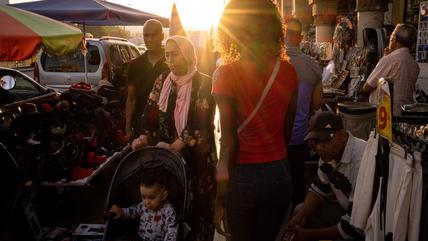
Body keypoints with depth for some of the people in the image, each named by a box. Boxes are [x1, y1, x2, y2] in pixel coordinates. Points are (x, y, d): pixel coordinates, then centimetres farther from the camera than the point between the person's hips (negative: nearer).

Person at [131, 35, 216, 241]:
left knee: (197, 207, 3)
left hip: (196, 158, -3)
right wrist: (144, 138, -15)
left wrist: (173, 147, -22)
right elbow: (151, 113, 3)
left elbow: (199, 123, -15)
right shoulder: (162, 81, 8)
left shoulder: (204, 83, -6)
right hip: (166, 155, 3)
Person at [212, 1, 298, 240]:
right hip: (279, 174, 4)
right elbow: (287, 130, 4)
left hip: (243, 176, -3)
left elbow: (229, 142, -16)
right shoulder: (288, 71, -2)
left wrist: (220, 201, -9)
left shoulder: (226, 74, -15)